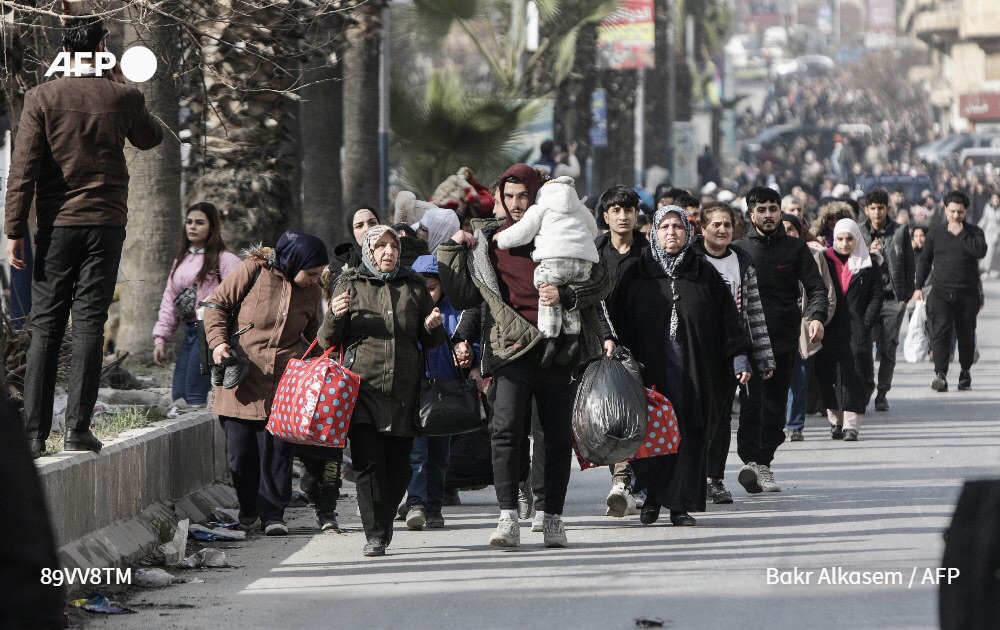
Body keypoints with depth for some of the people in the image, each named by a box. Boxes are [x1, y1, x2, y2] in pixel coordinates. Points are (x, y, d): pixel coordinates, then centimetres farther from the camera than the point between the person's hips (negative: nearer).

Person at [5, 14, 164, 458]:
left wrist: (15, 230, -4)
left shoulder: (42, 98, -4)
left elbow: (23, 168, -7)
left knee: (45, 327, 3)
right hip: (106, 223, 0)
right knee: (89, 325, 1)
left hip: (57, 224, 0)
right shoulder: (123, 98, 0)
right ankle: (77, 428, -4)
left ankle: (33, 433, 0)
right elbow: (150, 138, 22)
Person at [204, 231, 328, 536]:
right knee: (241, 449, 1)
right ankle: (249, 511, 17)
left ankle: (273, 514, 3)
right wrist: (218, 340, -11)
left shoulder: (310, 292, 10)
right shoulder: (253, 271, -4)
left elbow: (313, 334, 25)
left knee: (278, 448, -5)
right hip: (242, 375, -2)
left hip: (284, 382, 2)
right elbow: (217, 304, 3)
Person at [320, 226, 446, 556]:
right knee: (367, 463, -11)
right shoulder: (350, 284, 9)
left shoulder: (414, 285, 15)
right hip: (362, 386, -2)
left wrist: (432, 327, -2)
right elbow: (328, 341, 8)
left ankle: (383, 527, 18)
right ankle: (375, 535, -9)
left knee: (398, 467, 2)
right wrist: (335, 316, -12)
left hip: (403, 391, 2)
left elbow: (431, 342, 21)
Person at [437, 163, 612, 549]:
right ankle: (508, 518, -20)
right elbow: (464, 298, 12)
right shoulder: (487, 241, 11)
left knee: (559, 436, 4)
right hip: (512, 349, 0)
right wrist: (452, 252, 3)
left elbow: (602, 283, 4)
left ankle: (552, 518, 13)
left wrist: (565, 296, -12)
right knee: (506, 429, -16)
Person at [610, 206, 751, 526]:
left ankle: (682, 504, 1)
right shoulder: (637, 275, 7)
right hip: (650, 366, -1)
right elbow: (620, 322, 6)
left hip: (695, 370, 1)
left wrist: (739, 358, 0)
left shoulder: (705, 274, 10)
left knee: (691, 435, -3)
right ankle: (652, 497, 14)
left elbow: (729, 319, 8)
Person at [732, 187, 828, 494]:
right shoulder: (739, 249, 7)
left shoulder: (795, 249, 8)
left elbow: (816, 286, 3)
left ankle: (764, 462, 14)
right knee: (752, 400, -15)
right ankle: (751, 460, -22)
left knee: (775, 405, 6)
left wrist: (817, 316, -16)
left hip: (784, 341, 2)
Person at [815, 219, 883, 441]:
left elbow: (876, 296, 3)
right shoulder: (825, 261, 8)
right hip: (830, 329, 2)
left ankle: (851, 425, -12)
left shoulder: (869, 264, 6)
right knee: (829, 373, 2)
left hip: (857, 329, -2)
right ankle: (835, 421, 14)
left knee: (855, 374, -9)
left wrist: (866, 323, -8)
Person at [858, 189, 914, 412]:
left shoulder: (900, 232, 5)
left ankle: (882, 394, 8)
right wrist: (868, 252, -13)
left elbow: (909, 266, 10)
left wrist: (906, 296, 5)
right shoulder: (858, 232, 4)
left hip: (893, 299, 0)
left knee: (888, 349, 0)